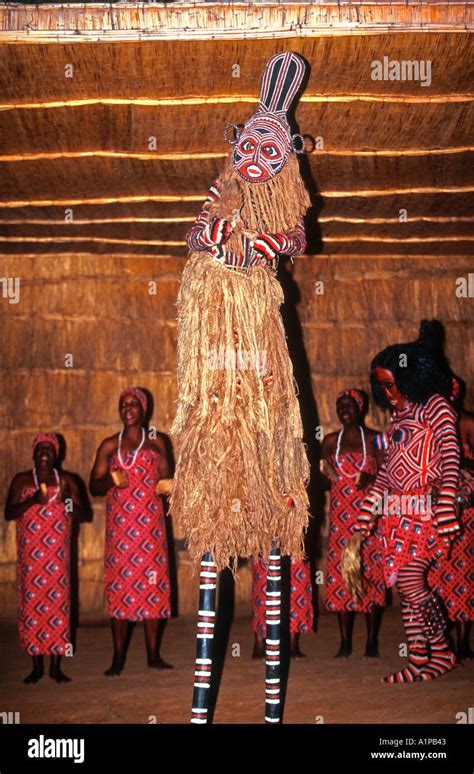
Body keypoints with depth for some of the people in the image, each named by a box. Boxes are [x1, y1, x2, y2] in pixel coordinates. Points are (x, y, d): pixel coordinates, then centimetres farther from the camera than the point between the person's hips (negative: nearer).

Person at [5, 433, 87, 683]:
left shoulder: (66, 480, 10)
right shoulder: (21, 480, 9)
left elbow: (82, 512, 6)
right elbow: (8, 513, 0)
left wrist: (66, 500, -13)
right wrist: (32, 501, -15)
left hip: (58, 552, 0)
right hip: (30, 552, 0)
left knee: (58, 602, -4)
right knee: (31, 603, -3)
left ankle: (56, 667, 2)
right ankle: (37, 666, 5)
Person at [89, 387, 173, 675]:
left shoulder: (156, 444, 12)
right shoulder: (109, 446, 10)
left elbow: (166, 479, 16)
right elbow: (94, 486, 7)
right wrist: (112, 480, -12)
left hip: (151, 522, 1)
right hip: (120, 524, 0)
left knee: (153, 584, -1)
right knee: (119, 586, -3)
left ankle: (154, 654, 7)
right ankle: (119, 657, 2)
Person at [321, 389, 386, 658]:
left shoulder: (374, 439, 4)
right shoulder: (330, 441, 12)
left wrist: (370, 479, -18)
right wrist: (326, 472, -2)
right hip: (341, 516, 3)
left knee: (371, 573, -4)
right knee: (340, 574, 0)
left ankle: (372, 641, 3)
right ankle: (345, 642, 6)